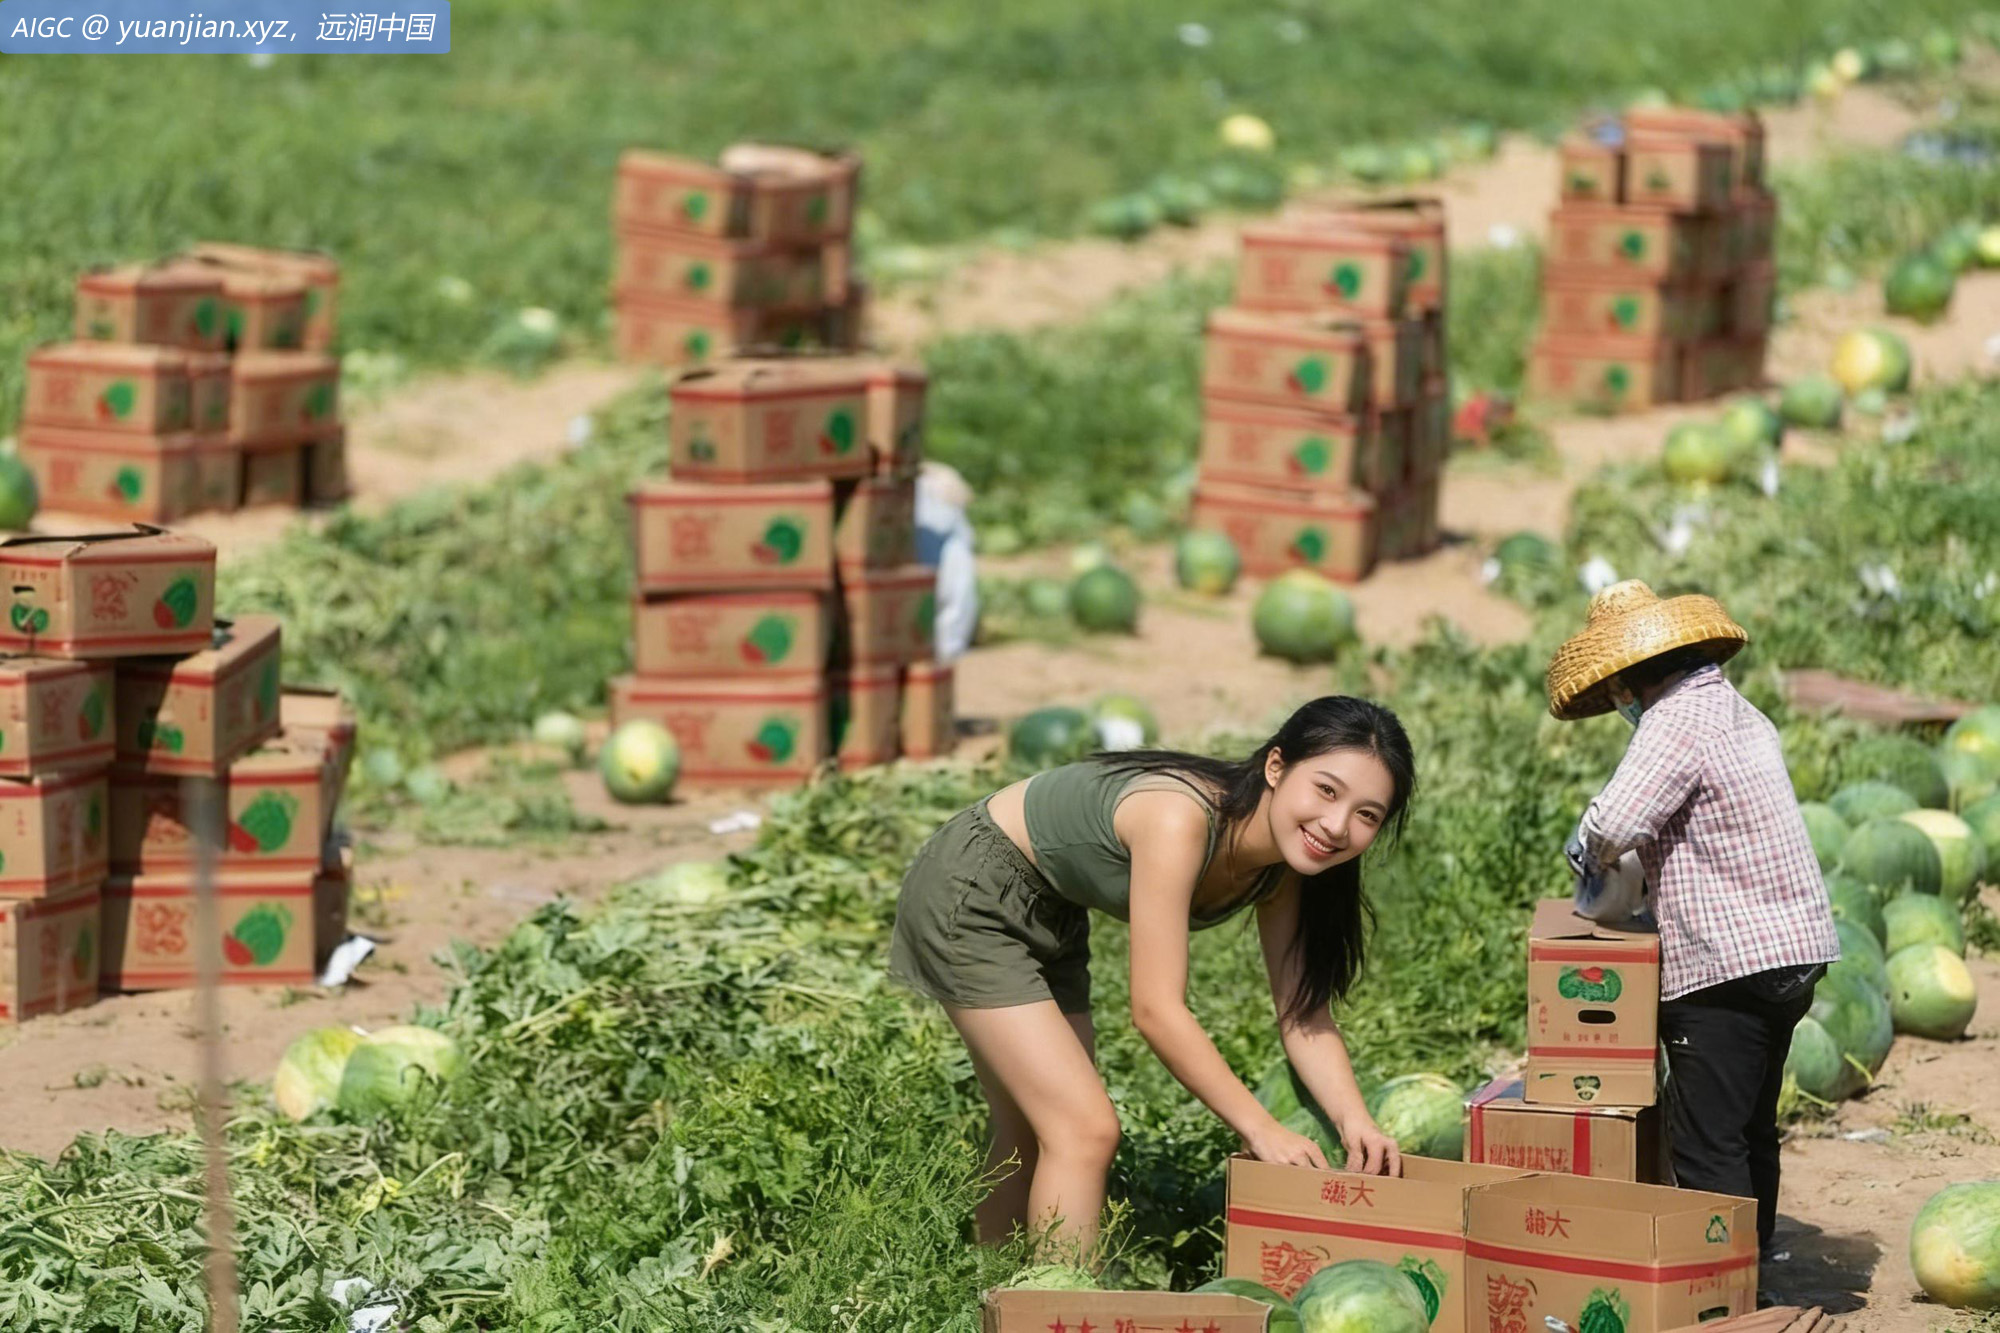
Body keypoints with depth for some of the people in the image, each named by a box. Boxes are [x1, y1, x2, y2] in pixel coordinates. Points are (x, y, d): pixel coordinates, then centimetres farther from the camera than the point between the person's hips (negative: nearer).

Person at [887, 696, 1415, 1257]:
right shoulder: (1180, 818, -36)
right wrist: (1260, 1128, -31)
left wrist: (1355, 1122, -23)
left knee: (1033, 1137, 18)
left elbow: (1304, 1015, -7)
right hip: (969, 894, -9)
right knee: (1085, 1132, -15)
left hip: (1049, 914, 9)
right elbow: (1157, 1010, -34)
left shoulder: (1285, 867, -11)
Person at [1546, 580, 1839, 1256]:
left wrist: (1590, 856, -3)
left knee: (1706, 1147, -6)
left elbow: (1616, 822, -25)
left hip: (1726, 964, -10)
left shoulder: (1677, 719, -14)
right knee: (1751, 1134, 18)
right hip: (1792, 947, 10)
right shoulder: (1741, 713, 16)